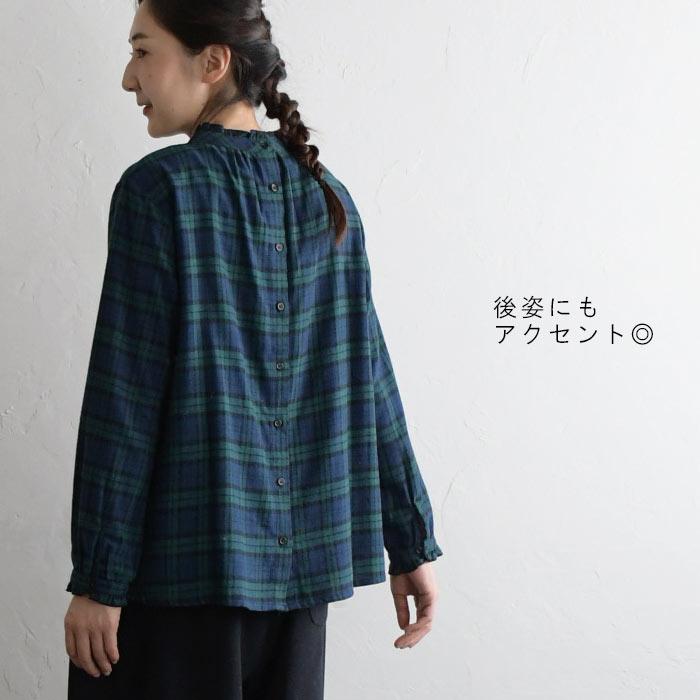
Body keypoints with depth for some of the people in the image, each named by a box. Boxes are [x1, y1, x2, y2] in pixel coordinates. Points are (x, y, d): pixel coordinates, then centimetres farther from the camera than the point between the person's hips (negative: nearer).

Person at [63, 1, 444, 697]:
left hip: (178, 560, -5)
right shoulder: (326, 196, 6)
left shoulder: (159, 189, -10)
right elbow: (367, 382, 5)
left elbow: (124, 398, -13)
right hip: (299, 558, 6)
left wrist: (97, 578, -10)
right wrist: (411, 542, 10)